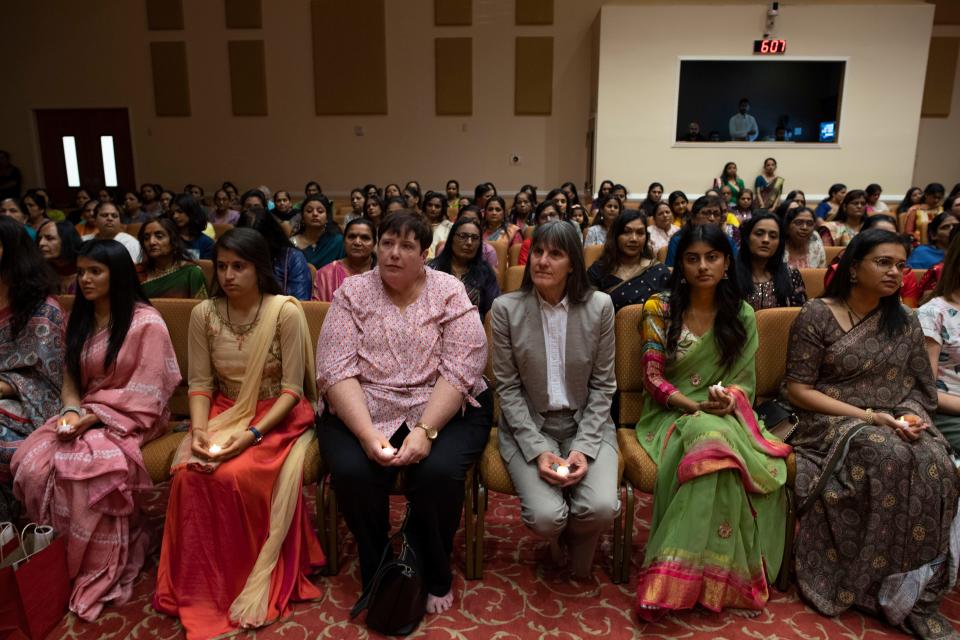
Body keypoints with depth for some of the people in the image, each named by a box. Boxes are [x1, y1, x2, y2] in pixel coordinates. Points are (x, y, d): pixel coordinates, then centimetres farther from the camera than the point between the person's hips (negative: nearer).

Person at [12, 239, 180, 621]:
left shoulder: (146, 323, -12)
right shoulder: (80, 319, 11)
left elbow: (145, 394, -14)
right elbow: (70, 378, 13)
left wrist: (94, 418, -19)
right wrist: (71, 411, -7)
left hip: (129, 417, -6)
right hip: (85, 414, 6)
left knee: (86, 467, -32)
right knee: (30, 463, -20)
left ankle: (100, 571, -13)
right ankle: (56, 555, -1)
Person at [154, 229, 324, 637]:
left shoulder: (286, 312, -14)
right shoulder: (203, 313, -2)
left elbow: (292, 389, -14)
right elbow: (200, 382, 2)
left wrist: (253, 433, -24)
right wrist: (199, 429, -16)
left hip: (277, 417, -4)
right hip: (224, 412, 4)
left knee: (235, 476, -29)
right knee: (187, 472, -24)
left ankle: (254, 583, -4)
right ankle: (198, 583, -2)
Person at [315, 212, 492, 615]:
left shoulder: (450, 292, -1)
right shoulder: (352, 293, 2)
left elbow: (461, 369, -12)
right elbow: (336, 371, -9)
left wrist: (425, 431, -24)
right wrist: (368, 434, -23)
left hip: (443, 411, -1)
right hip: (362, 412, 1)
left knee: (437, 472, -27)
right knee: (352, 472, -26)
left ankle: (433, 576, 3)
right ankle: (378, 577, 2)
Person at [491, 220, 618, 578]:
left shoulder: (599, 306, -4)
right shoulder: (506, 308, -6)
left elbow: (603, 385, 0)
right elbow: (507, 388, -5)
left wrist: (583, 447, -12)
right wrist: (538, 449, -15)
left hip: (587, 423, 1)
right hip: (528, 426, -1)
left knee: (601, 508, -23)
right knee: (546, 515, -23)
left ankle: (578, 548, 16)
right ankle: (556, 539, 19)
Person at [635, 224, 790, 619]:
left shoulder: (742, 315, 8)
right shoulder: (660, 309, 0)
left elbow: (745, 379, 8)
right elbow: (653, 378, -4)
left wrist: (729, 400, -15)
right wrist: (696, 406, -18)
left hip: (726, 416, 3)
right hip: (671, 414, -2)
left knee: (725, 445, -35)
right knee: (710, 439, -37)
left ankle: (669, 579, -27)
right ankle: (699, 579, -27)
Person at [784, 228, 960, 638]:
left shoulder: (905, 322, 12)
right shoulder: (816, 316, -4)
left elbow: (918, 388, 14)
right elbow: (798, 389, -8)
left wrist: (910, 416, -10)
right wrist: (867, 416, -15)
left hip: (895, 421, 4)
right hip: (833, 420, -4)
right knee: (889, 456, -35)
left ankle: (915, 593, -17)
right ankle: (891, 586, -19)